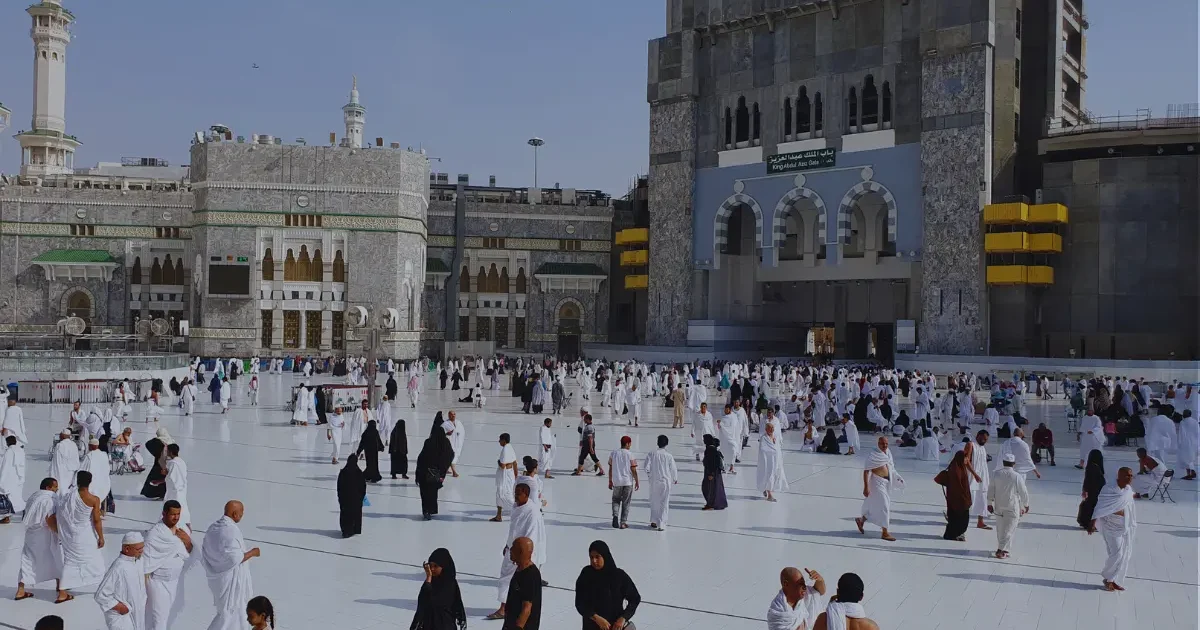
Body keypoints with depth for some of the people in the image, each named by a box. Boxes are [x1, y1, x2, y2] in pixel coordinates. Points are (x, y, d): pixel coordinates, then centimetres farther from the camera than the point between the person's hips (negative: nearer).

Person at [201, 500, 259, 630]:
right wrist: (252, 552, -12)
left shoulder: (213, 527, 5)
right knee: (228, 613, 1)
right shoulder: (231, 530, -23)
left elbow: (204, 553, 10)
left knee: (233, 610, 22)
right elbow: (235, 558, -26)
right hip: (230, 579, -9)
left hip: (217, 576, 9)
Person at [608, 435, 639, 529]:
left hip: (617, 482, 2)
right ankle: (623, 522, 10)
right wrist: (637, 482, 5)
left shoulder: (613, 453, 0)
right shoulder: (630, 455, -9)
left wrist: (610, 481, 14)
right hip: (628, 482, -2)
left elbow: (610, 469, 5)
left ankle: (615, 515, -9)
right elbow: (634, 470, -6)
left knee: (616, 500, 16)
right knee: (626, 503, 9)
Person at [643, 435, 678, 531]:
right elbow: (673, 469, -4)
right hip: (666, 481, -1)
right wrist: (675, 479, 14)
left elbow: (646, 467, -8)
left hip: (654, 481, 2)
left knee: (654, 501, 18)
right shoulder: (668, 455, -9)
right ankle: (661, 524, 2)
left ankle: (654, 521, 21)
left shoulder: (652, 454, -6)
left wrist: (649, 476, 11)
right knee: (664, 503, 5)